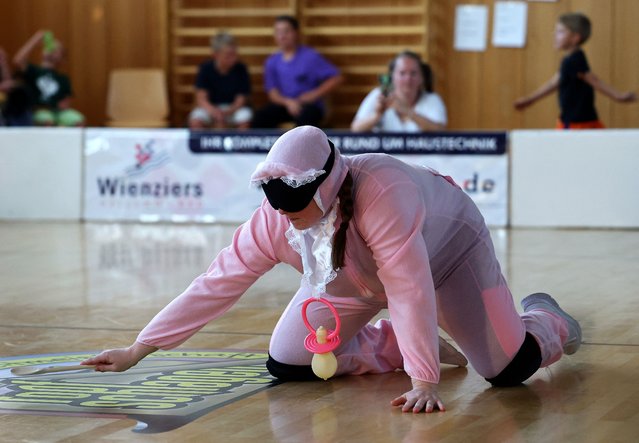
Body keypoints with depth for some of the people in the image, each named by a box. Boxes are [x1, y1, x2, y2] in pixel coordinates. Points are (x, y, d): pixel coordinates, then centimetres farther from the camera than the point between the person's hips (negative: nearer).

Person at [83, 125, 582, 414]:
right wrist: (137, 350, -26)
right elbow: (216, 285, -24)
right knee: (286, 366, -6)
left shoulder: (381, 195, -46)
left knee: (508, 368, -16)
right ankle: (404, 343, 16)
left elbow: (409, 289, -48)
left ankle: (545, 321, 23)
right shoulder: (273, 221, -28)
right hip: (356, 276, 5)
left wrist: (424, 382, -52)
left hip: (443, 247, -5)